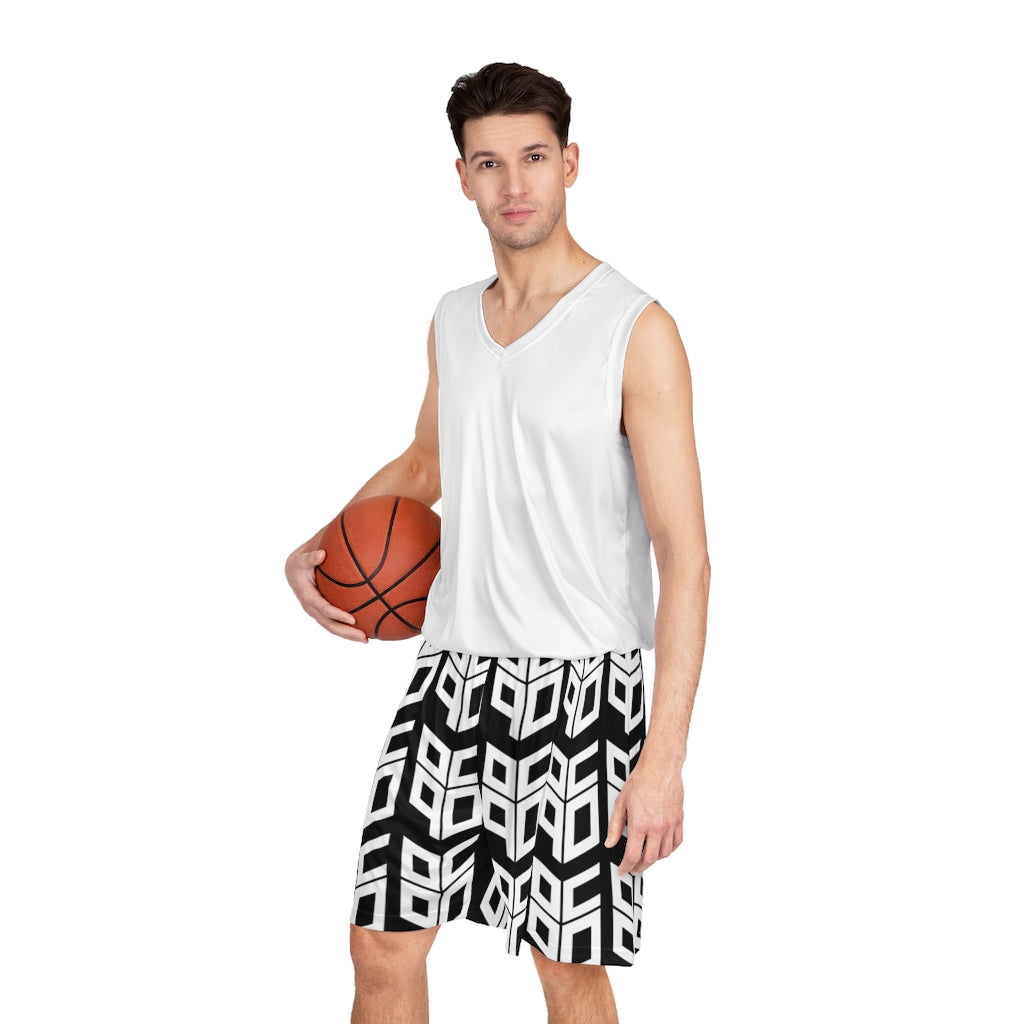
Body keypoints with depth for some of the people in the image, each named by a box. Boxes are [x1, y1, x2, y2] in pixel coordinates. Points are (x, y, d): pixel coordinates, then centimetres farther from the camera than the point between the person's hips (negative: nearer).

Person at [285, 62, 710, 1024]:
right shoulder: (452, 321, 10)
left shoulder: (636, 330, -10)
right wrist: (314, 548, 12)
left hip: (578, 684, -5)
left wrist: (665, 756, -19)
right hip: (454, 669, 5)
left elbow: (684, 556, -13)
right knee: (383, 944, 3)